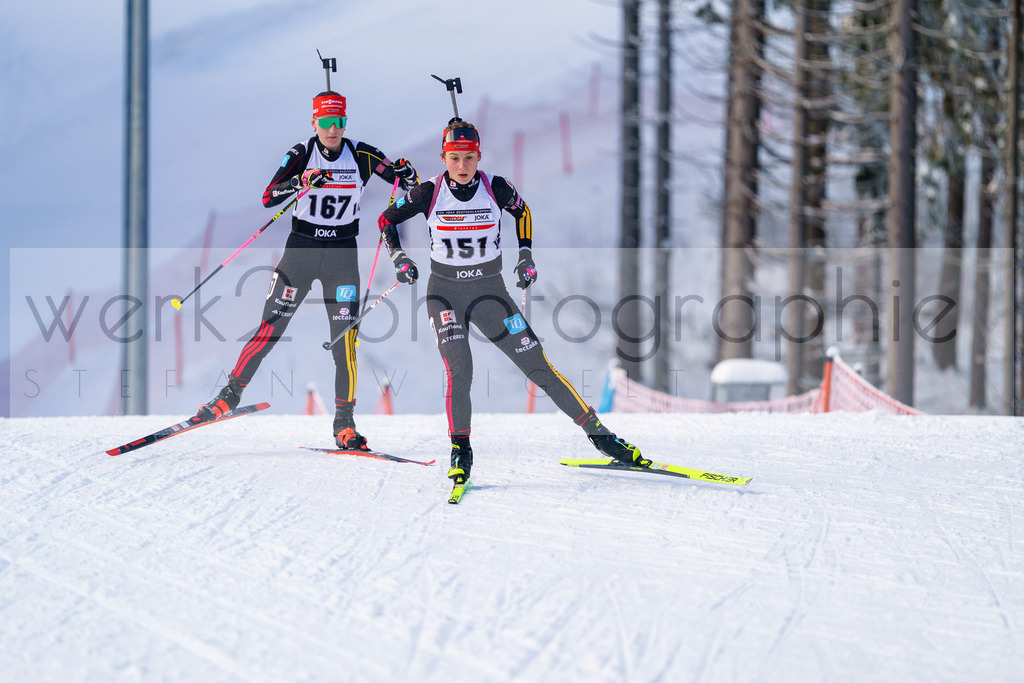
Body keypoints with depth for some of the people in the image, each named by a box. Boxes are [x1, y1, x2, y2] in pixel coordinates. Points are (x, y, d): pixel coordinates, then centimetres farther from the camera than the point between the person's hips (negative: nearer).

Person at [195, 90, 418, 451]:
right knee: (269, 331, -3)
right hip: (301, 249, -1)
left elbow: (409, 183, 1)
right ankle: (230, 395, 13)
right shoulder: (301, 155, -7)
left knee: (345, 339, -8)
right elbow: (268, 197, -17)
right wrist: (300, 182, -35)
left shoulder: (362, 156, -3)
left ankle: (344, 423, -2)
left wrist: (406, 173, -23)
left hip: (342, 253, 1)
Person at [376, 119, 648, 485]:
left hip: (489, 293, 1)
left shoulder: (496, 188, -10)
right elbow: (386, 219, 4)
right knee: (459, 373, -22)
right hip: (445, 293, -1)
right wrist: (399, 258, -8)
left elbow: (521, 211, 12)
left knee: (538, 367, -2)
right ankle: (460, 451, -5)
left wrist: (526, 255, 4)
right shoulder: (429, 193, -11)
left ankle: (598, 432, 7)